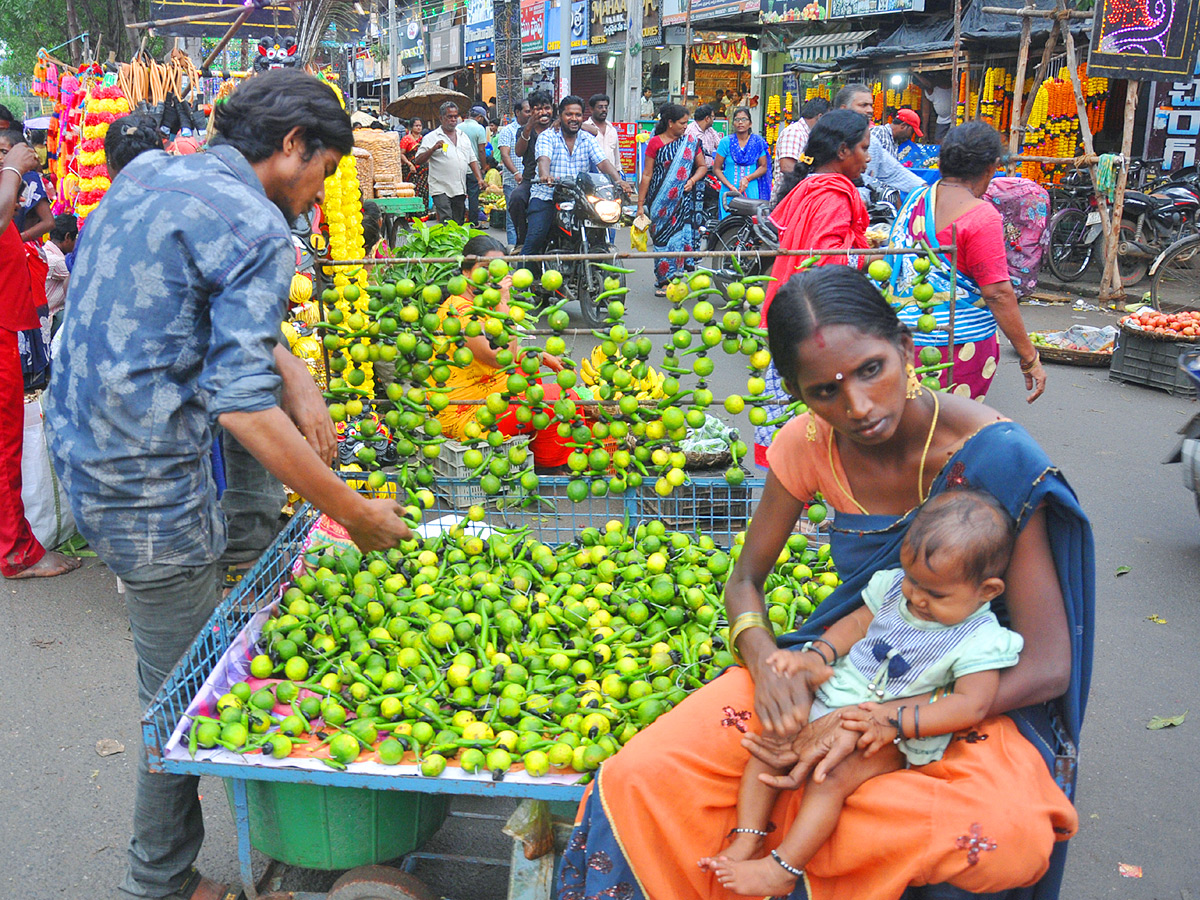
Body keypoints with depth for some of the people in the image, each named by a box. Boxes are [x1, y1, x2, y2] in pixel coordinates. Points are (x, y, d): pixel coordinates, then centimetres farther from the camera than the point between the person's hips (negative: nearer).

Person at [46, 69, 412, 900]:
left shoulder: (147, 172, 11)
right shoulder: (256, 226, -16)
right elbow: (244, 408, -24)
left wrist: (296, 378, 9)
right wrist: (353, 513, -17)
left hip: (80, 448, 9)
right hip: (149, 483, -9)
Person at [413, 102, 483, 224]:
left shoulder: (463, 137, 17)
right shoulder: (431, 138, 0)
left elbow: (472, 160, 20)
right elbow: (418, 161, -6)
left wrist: (480, 178, 6)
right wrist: (433, 149, -20)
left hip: (460, 191, 5)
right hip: (441, 190, -5)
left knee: (459, 224, 9)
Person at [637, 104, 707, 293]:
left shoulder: (691, 141, 10)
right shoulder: (655, 143, 1)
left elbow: (702, 166, 18)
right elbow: (647, 174, 1)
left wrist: (692, 180, -3)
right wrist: (640, 204, -1)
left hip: (684, 199, 2)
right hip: (661, 200, -2)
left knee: (682, 234, -6)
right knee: (662, 236, -2)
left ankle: (669, 278, 2)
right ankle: (663, 281, 5)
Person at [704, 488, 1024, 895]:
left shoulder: (979, 640, -14)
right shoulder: (895, 587, 2)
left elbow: (972, 705, -22)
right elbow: (858, 622, 12)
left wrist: (893, 722, -28)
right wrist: (816, 655, -6)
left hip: (892, 738, -6)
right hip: (834, 699, 6)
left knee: (831, 778, -27)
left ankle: (782, 868, -18)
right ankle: (745, 843, -5)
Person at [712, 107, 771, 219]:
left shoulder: (758, 141, 7)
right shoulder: (726, 142, 3)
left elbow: (764, 167, 9)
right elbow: (716, 169, 3)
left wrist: (747, 179, -9)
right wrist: (730, 186, -10)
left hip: (751, 192, 1)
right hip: (729, 192, -1)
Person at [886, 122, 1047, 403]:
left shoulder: (915, 199, 8)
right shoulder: (981, 216, -13)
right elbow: (998, 293, -15)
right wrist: (1029, 357, -10)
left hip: (904, 334, 7)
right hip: (959, 344, -6)